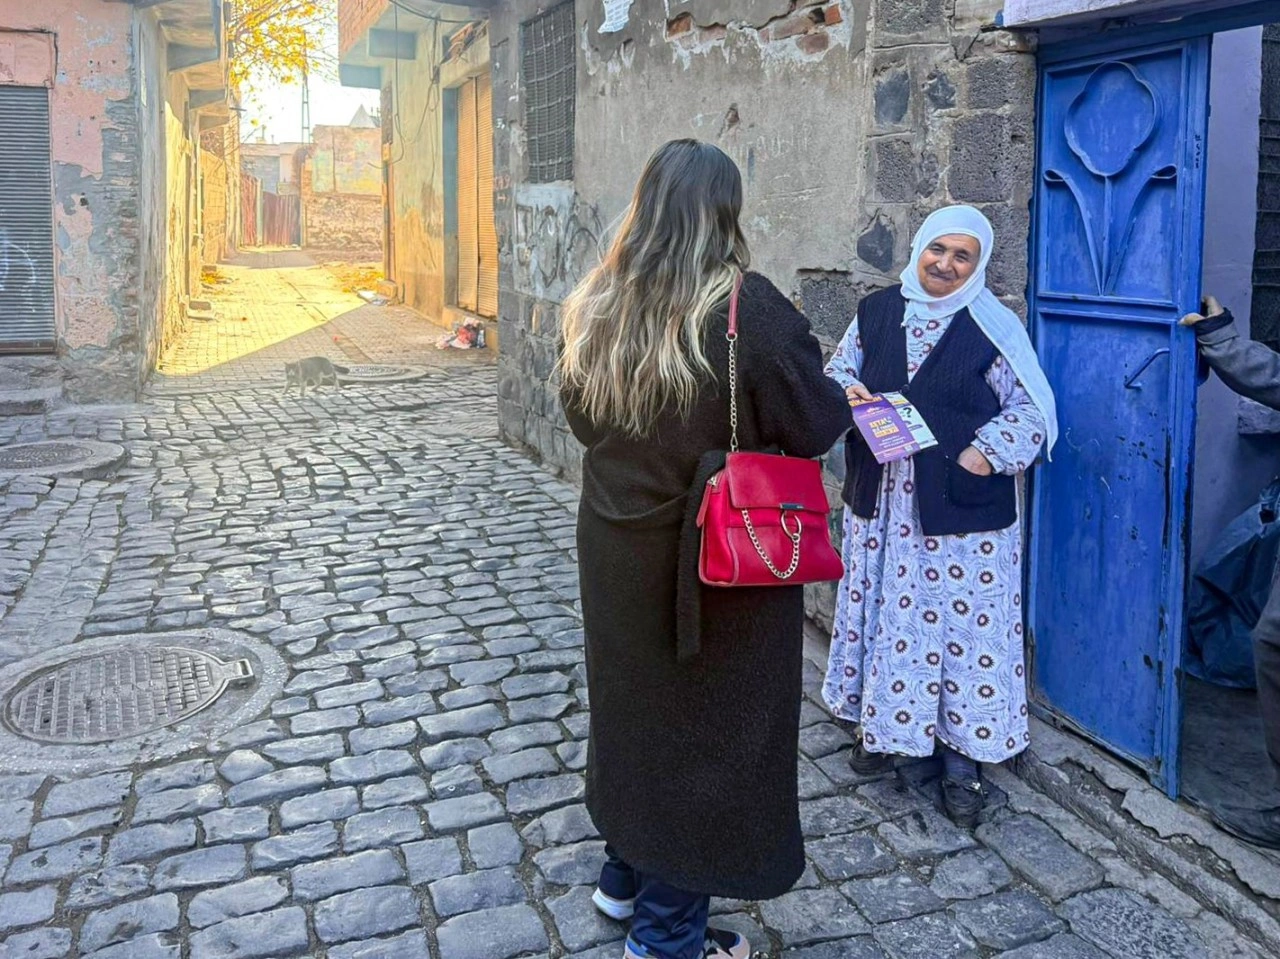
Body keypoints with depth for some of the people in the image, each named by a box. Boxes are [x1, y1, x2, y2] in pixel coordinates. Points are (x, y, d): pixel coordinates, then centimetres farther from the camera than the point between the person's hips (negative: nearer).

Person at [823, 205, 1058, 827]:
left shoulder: (993, 328, -5)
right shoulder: (876, 311, 6)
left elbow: (1030, 410, -4)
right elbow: (838, 371, 14)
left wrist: (981, 456, -17)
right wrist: (848, 391, -8)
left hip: (962, 508, -3)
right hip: (880, 502, 4)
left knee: (961, 623, 2)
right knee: (881, 610, 13)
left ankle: (961, 757, 17)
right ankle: (882, 724, 33)